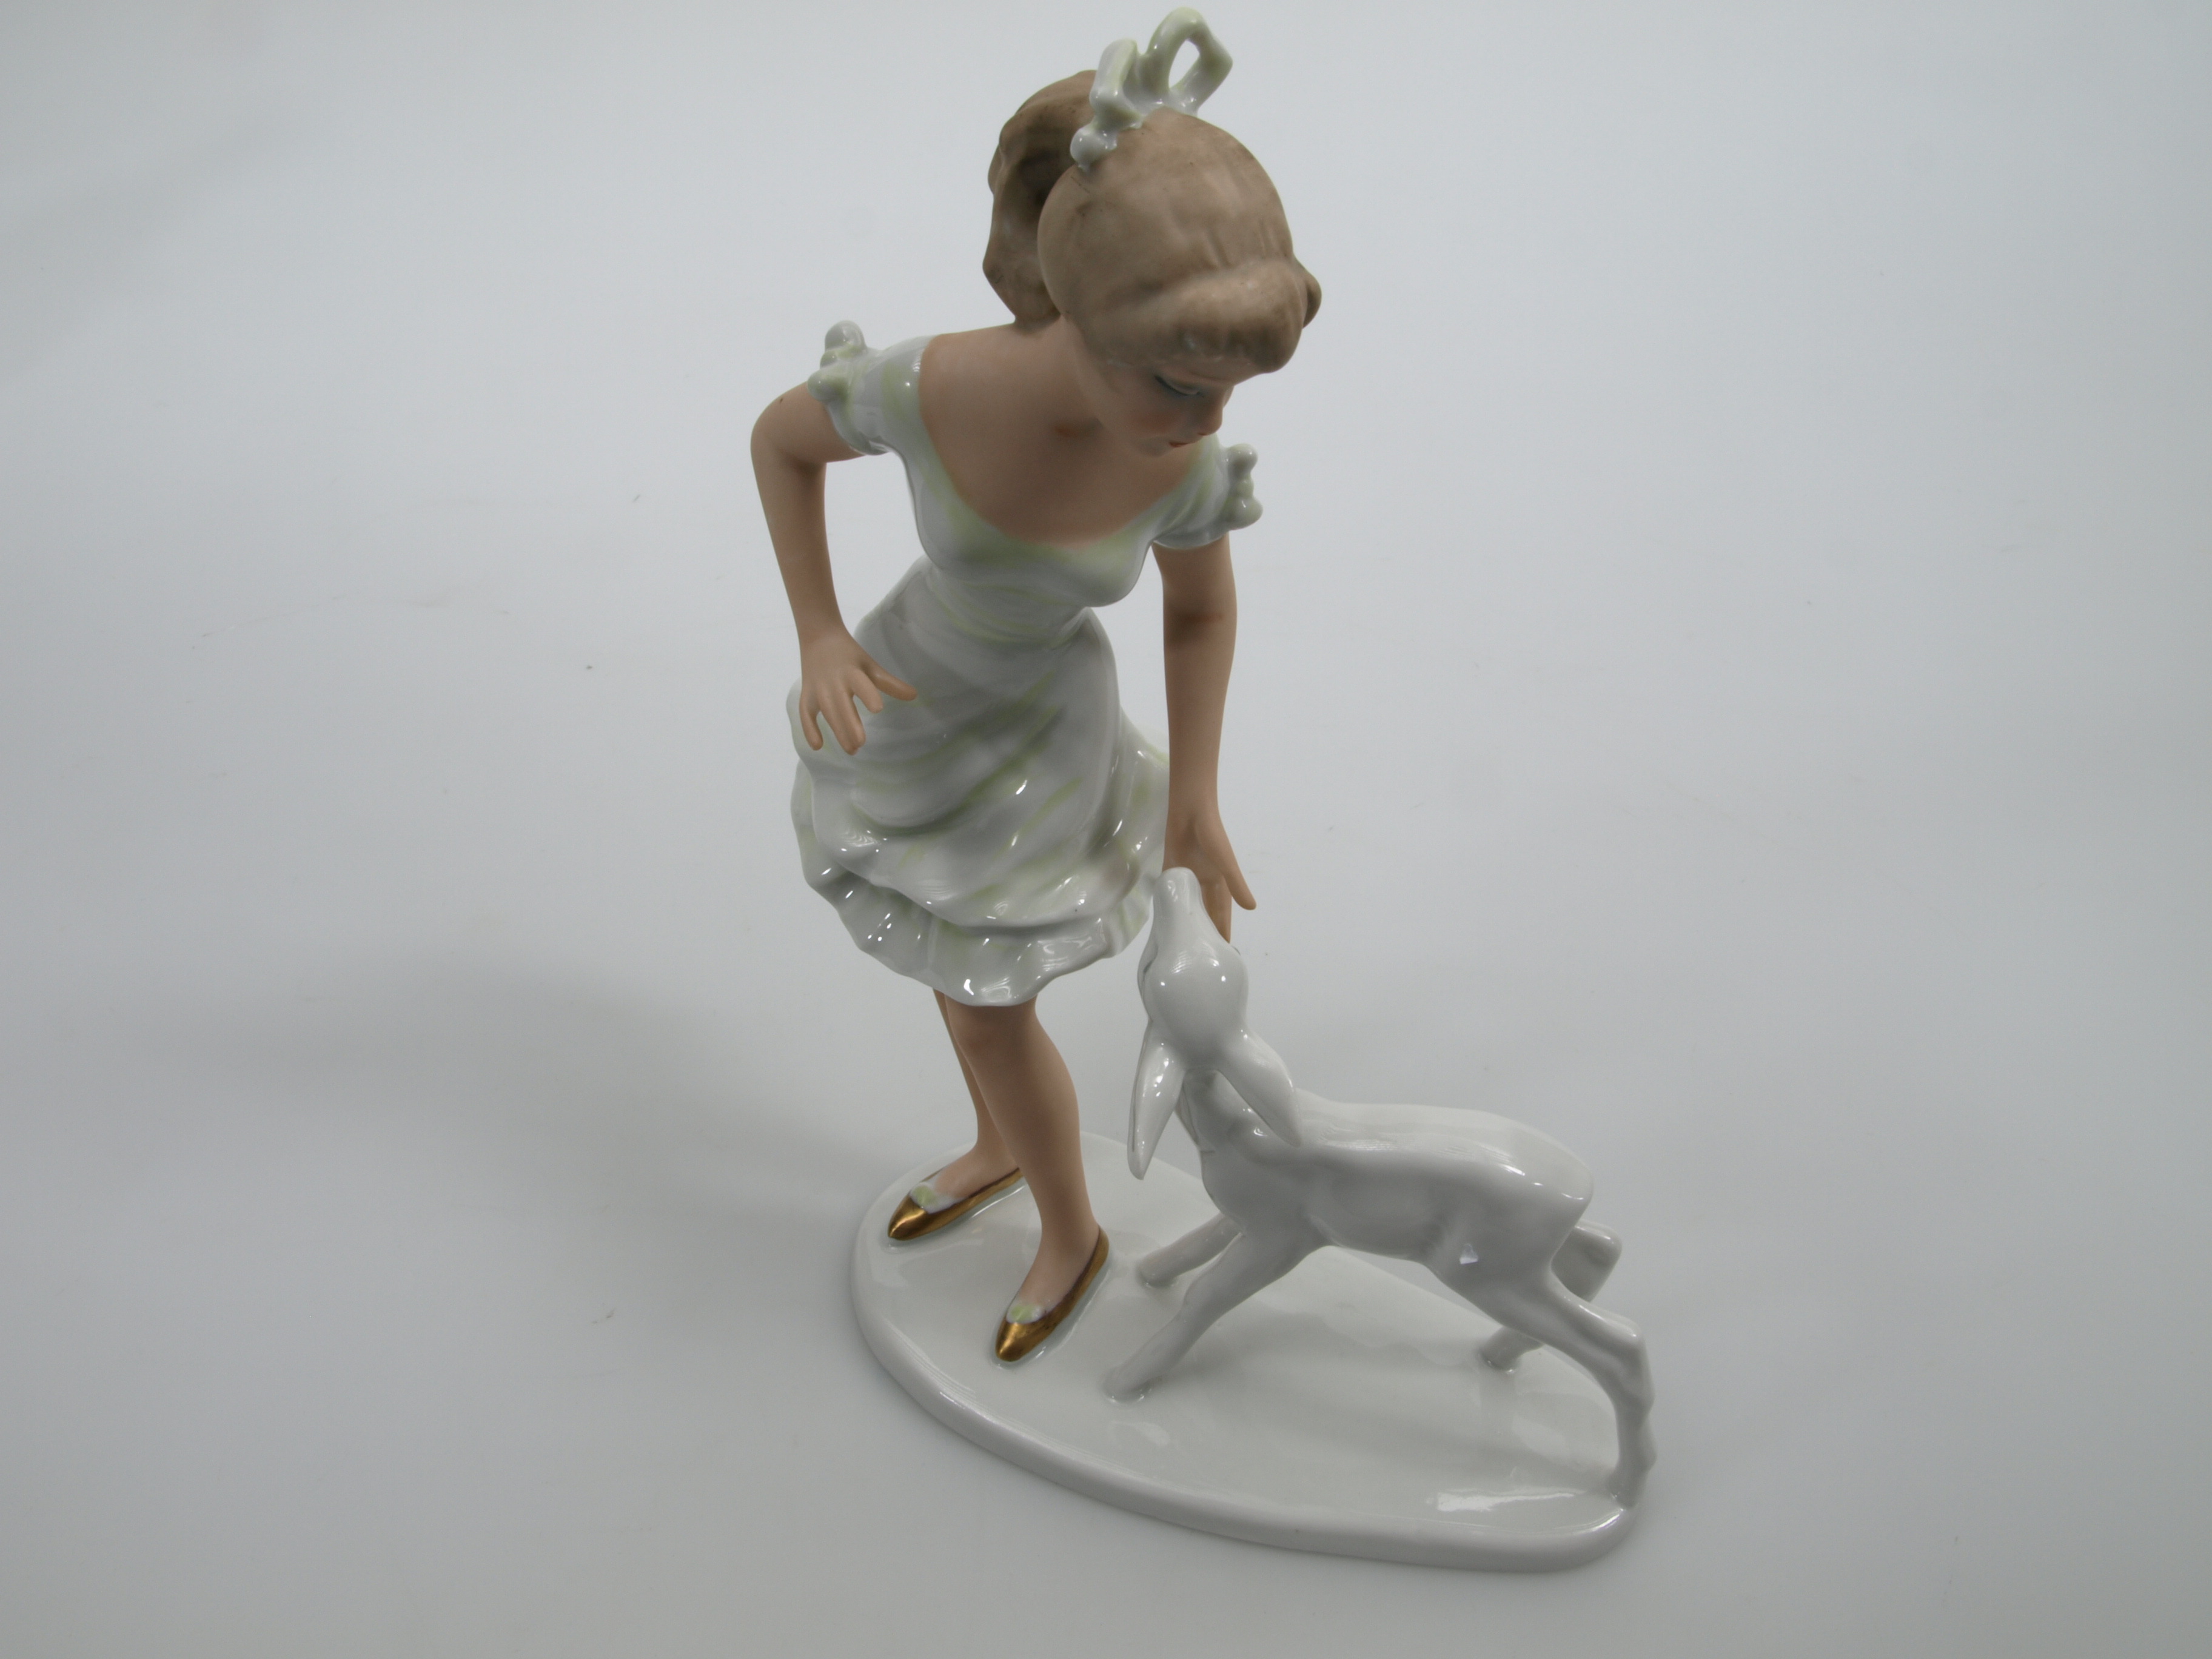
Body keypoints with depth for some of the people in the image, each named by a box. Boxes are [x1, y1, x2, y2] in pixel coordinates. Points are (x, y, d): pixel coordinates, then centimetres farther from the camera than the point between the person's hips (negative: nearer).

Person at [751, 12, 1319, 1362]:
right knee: (960, 960, 24)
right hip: (905, 707, 2)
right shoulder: (925, 387, -33)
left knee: (992, 1007, 11)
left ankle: (1072, 1231, 41)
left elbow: (1204, 609, -8)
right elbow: (782, 438, -11)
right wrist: (819, 639, -21)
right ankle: (1002, 1148, 56)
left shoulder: (1189, 465, -30)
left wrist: (1197, 802, -8)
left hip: (1037, 742, -2)